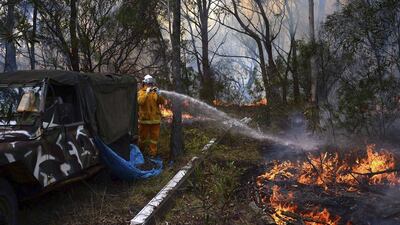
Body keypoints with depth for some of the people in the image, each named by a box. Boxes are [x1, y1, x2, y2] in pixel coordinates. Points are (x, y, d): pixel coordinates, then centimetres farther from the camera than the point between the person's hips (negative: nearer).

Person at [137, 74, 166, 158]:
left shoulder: (155, 92, 5)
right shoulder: (141, 92, 0)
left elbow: (162, 102, -7)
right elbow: (140, 101, -19)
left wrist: (158, 95, -25)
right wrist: (146, 93, -30)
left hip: (155, 119, 2)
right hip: (144, 119, -2)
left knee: (154, 136, 3)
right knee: (143, 136, 11)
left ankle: (152, 152, 10)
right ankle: (141, 150, 32)